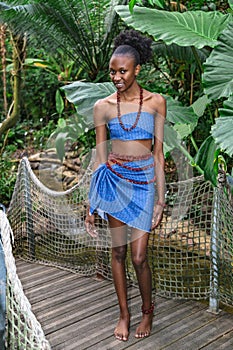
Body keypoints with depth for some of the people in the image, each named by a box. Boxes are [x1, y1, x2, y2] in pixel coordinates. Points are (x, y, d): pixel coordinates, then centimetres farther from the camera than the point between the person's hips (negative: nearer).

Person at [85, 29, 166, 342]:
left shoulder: (156, 102, -1)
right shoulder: (103, 106, 1)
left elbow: (158, 153, 0)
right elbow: (100, 156, 3)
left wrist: (160, 199, -4)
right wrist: (92, 204, 2)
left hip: (144, 180, -1)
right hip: (114, 180, 2)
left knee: (139, 256, -2)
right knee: (118, 250, 9)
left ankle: (148, 310, 26)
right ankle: (124, 313, 27)